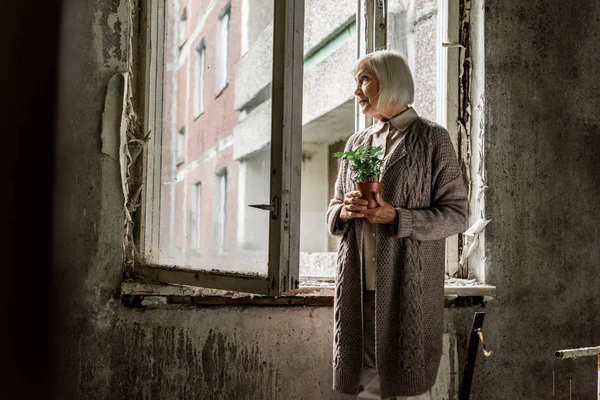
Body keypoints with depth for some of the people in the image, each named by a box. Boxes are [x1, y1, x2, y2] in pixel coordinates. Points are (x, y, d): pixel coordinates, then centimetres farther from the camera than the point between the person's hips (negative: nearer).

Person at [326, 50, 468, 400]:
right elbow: (333, 211, 20)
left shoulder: (432, 139, 1)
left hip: (408, 287, -5)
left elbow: (457, 214, -3)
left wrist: (397, 217, -16)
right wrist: (344, 211, -4)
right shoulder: (357, 143, 16)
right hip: (359, 285, 5)